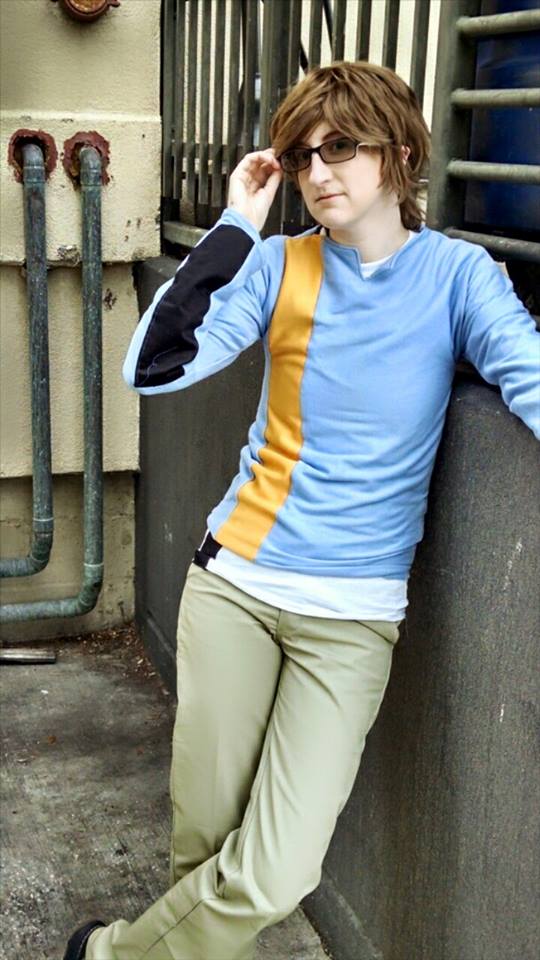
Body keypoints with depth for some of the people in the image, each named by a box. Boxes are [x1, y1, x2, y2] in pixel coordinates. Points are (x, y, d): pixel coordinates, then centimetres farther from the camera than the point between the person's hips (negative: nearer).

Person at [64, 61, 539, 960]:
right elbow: (152, 368, -11)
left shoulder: (456, 272, -3)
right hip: (234, 581, 2)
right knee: (203, 842, 10)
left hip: (351, 615, -1)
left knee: (273, 877, -5)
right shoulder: (279, 266, 1)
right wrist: (235, 227, -11)